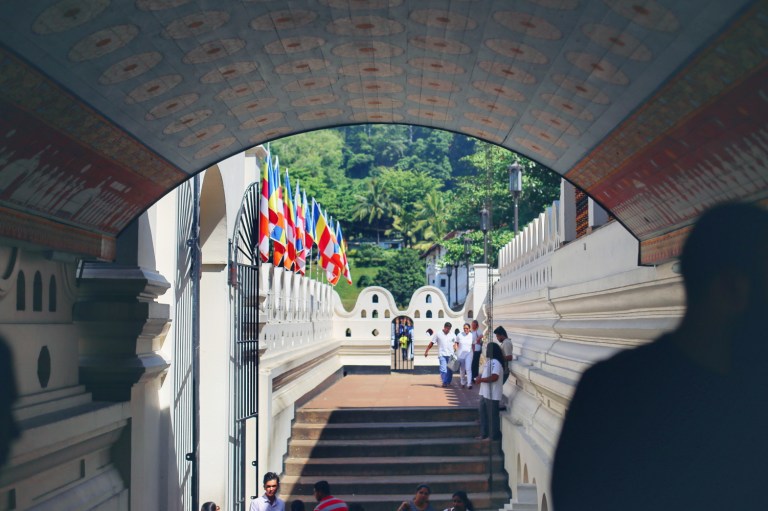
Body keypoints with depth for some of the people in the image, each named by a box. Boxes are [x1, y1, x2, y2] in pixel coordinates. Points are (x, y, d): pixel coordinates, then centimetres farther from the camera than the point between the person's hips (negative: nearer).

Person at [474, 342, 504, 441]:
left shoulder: (495, 362, -20)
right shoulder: (489, 361, 14)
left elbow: (494, 377, -29)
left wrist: (481, 380, -20)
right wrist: (480, 377, 4)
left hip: (492, 394, -11)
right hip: (485, 393, 11)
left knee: (492, 415, -1)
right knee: (482, 411, 15)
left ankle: (493, 436, 8)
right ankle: (484, 434, 24)